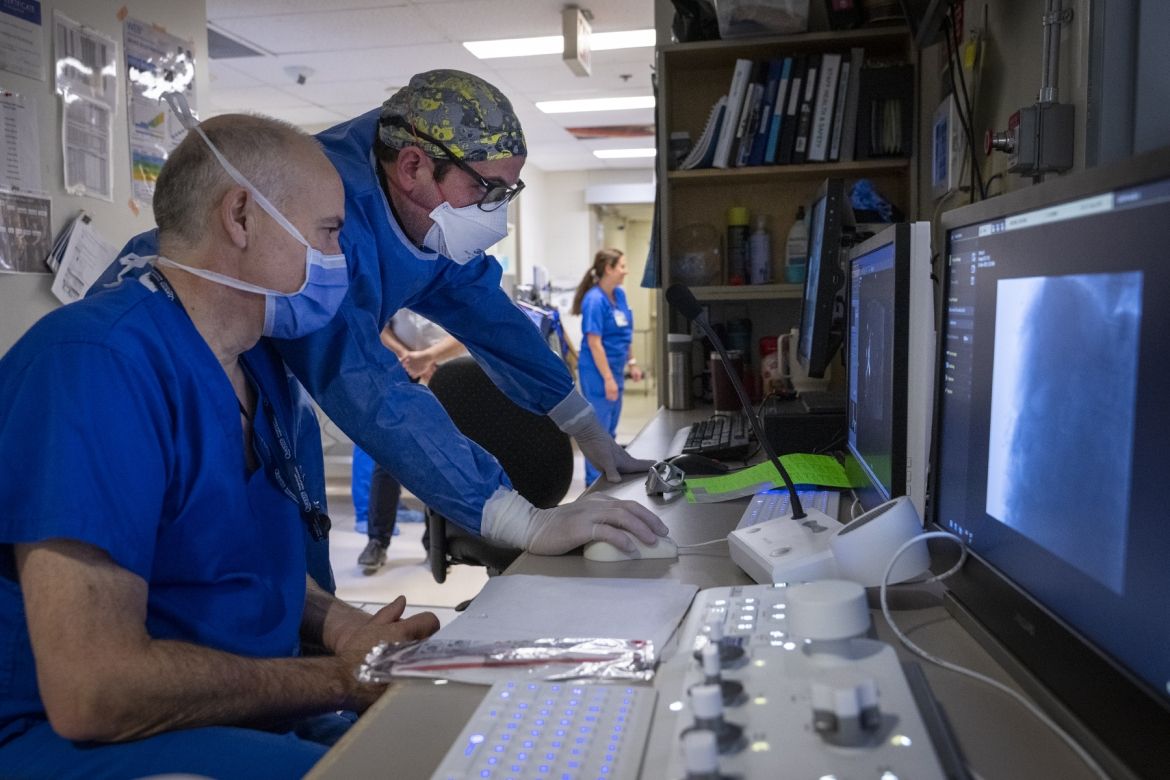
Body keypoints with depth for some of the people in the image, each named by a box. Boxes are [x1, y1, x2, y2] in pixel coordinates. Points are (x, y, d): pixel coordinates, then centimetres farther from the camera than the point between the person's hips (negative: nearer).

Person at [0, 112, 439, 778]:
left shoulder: (259, 366, 7)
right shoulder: (97, 362, -22)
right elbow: (91, 691, -27)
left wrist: (347, 630, -4)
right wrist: (344, 678, -18)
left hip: (246, 712, 8)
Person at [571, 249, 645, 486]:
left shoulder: (619, 294, 5)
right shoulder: (594, 300, -19)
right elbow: (594, 343, -21)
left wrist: (632, 363, 15)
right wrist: (608, 378, -21)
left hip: (615, 369, 8)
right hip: (597, 371, -8)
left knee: (610, 428, 17)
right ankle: (594, 482, 13)